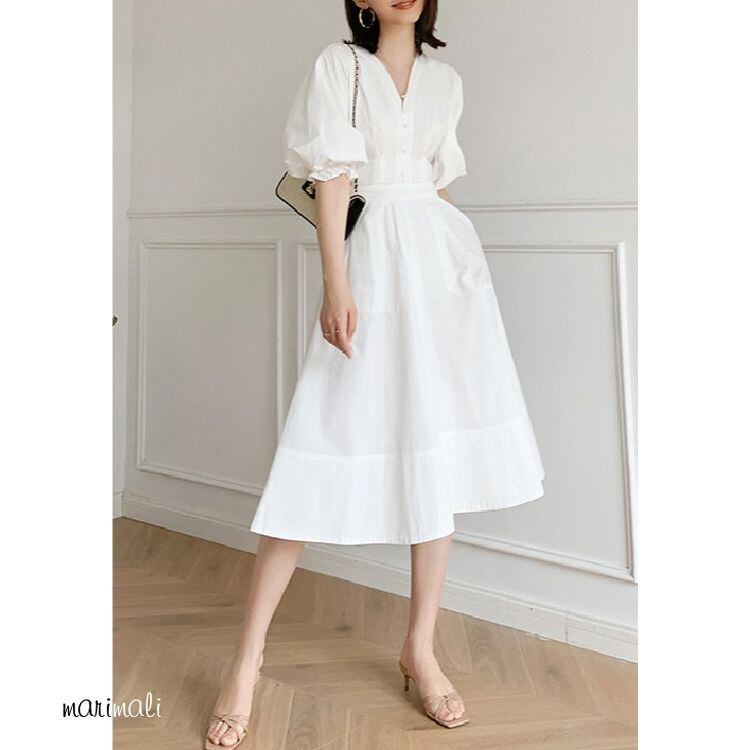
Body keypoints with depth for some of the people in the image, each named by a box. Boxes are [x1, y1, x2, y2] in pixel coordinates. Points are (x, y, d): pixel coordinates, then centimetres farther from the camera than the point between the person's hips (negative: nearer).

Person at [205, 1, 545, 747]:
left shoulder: (445, 79, 18)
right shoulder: (337, 66, 5)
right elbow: (331, 179, -5)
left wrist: (458, 269, 15)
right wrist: (334, 285, -15)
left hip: (446, 264, 5)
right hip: (372, 264, -5)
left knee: (440, 452, 2)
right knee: (330, 448, -8)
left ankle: (420, 647, 15)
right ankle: (247, 660, 4)